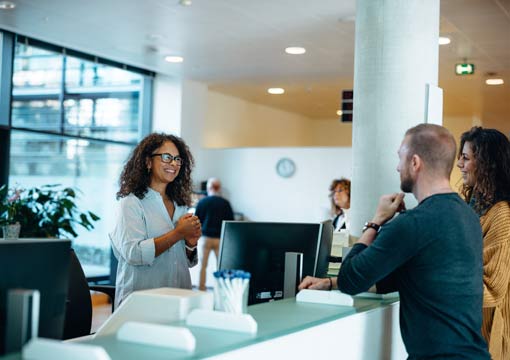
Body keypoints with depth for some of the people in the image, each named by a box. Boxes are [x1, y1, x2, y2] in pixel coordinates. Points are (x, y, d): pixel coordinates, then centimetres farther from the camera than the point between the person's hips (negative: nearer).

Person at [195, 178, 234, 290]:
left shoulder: (202, 202, -1)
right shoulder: (225, 203, -2)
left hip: (205, 237, 0)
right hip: (220, 238, 0)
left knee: (203, 265, 8)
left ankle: (201, 289, 8)